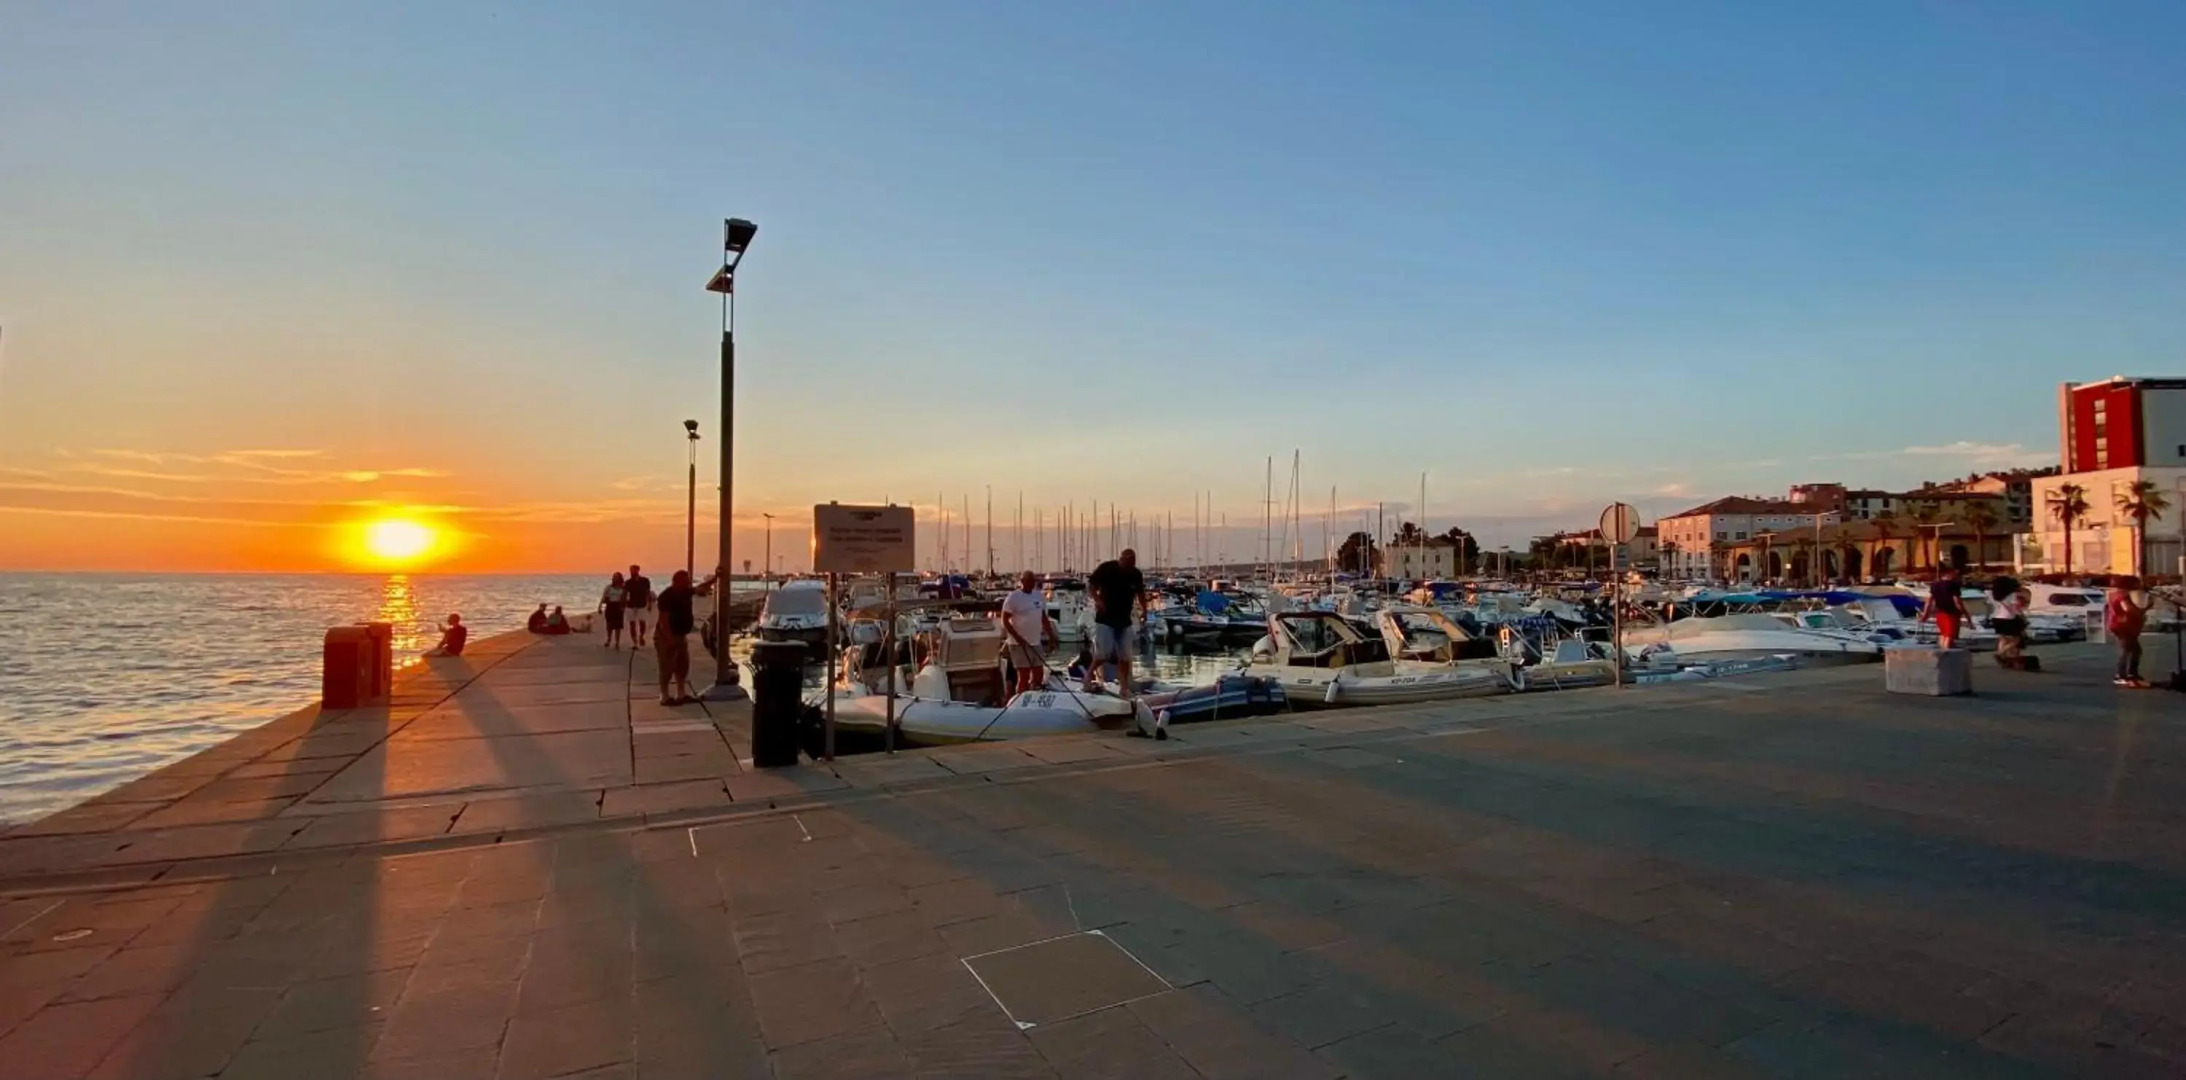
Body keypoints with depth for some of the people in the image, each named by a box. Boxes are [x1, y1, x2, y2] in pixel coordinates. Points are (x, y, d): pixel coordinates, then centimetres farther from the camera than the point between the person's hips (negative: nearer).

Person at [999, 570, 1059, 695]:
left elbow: (1044, 618, 17)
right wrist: (1017, 637, -19)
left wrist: (1052, 637, 13)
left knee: (1039, 675, 10)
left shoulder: (1039, 596, 9)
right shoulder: (1013, 598, -10)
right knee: (1024, 676, -3)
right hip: (1019, 644, -6)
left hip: (1037, 642, 7)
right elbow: (1005, 620, -11)